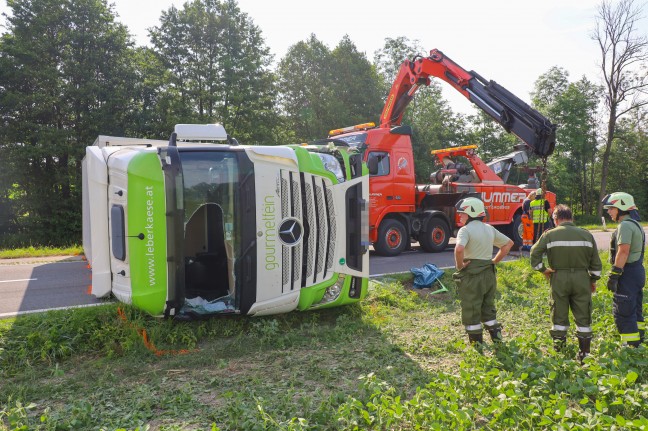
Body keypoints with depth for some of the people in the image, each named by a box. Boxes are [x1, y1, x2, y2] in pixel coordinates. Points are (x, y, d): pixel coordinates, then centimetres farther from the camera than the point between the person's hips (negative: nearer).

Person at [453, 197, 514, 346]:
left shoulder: (466, 230, -14)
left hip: (471, 274, -7)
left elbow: (459, 249, -32)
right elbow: (509, 243, 19)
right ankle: (496, 336, 26)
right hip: (489, 273, 7)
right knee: (488, 307, 21)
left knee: (471, 310, 4)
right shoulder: (489, 229, 10)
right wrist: (495, 260, 16)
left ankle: (476, 343, 11)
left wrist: (459, 266, -16)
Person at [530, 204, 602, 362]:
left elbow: (534, 254, -8)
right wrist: (594, 280, 18)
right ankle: (584, 353, 14)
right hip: (582, 278, 2)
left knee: (559, 315, 9)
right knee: (583, 317, 10)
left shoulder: (550, 235, -3)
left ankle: (558, 350, 15)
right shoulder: (586, 235, 4)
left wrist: (543, 270, 4)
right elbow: (596, 263, 8)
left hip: (559, 278, -1)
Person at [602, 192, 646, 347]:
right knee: (635, 309, 20)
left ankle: (631, 346, -1)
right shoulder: (635, 224, 16)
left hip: (628, 273, -10)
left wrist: (614, 275, -24)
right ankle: (639, 341, 30)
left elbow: (623, 252, -25)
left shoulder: (625, 225, -17)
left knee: (623, 312, -5)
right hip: (638, 271, 11)